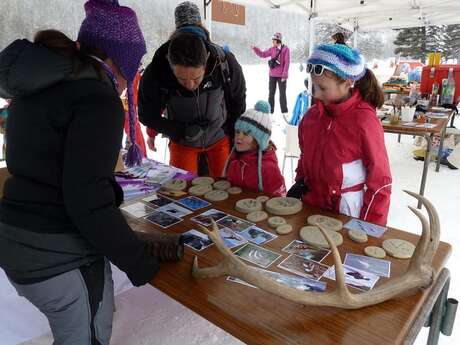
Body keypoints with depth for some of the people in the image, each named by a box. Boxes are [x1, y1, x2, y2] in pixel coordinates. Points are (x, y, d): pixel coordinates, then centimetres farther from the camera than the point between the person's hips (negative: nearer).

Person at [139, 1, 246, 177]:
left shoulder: (226, 64, -27)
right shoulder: (155, 72, -28)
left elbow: (238, 106, -8)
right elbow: (147, 115, -12)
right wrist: (183, 131, -25)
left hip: (219, 138, 1)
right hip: (182, 141, 0)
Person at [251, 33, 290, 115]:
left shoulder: (285, 49, -8)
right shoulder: (272, 49, 6)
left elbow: (287, 63, -11)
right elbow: (263, 54, 12)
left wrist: (284, 75, -14)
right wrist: (255, 48, 1)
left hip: (281, 76, -5)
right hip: (272, 75, 5)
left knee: (282, 94, 3)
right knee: (271, 93, 8)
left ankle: (284, 112, 12)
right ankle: (270, 110, 17)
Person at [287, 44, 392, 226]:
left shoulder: (364, 121, -18)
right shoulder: (313, 115, -1)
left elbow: (380, 182, -14)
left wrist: (369, 228, -12)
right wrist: (299, 185, 5)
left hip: (347, 213, -5)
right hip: (311, 208, 5)